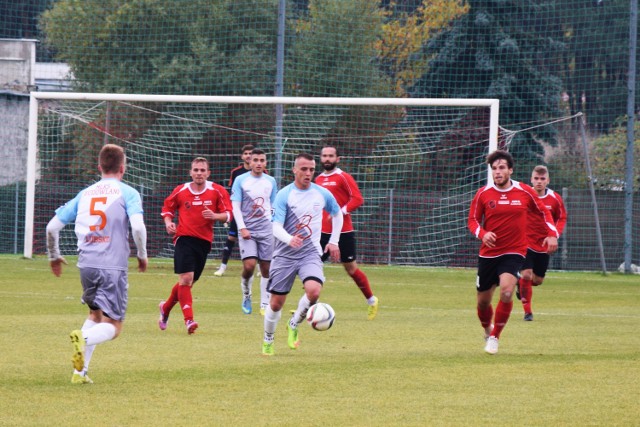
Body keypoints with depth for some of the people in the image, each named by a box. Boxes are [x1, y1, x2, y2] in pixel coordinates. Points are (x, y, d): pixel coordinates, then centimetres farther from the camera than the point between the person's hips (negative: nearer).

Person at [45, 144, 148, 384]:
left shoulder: (85, 194, 13)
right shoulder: (127, 193, -1)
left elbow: (52, 227, 13)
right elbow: (137, 227, -16)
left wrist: (54, 256, 28)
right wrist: (142, 255, 0)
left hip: (86, 265, 5)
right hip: (113, 266, -5)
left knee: (95, 314, 26)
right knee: (112, 327, -1)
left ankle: (80, 371, 14)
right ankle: (83, 337, -35)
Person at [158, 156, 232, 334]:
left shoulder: (217, 191, 0)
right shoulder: (181, 191, 1)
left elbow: (228, 214, -1)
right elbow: (167, 207, 16)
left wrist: (215, 216, -21)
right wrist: (168, 222, -3)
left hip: (204, 241, 2)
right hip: (184, 238, -2)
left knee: (187, 282, 13)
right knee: (186, 278, -18)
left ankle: (166, 307, 37)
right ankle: (189, 319, -19)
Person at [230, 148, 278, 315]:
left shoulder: (271, 181, 9)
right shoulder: (241, 181, -1)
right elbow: (235, 207, -3)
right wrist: (242, 228, -12)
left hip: (266, 231, 3)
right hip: (247, 231, -3)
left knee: (266, 268, 2)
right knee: (249, 265, -16)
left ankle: (265, 304, 11)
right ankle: (246, 296, 9)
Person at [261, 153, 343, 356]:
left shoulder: (322, 194, 1)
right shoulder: (284, 195, -9)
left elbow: (337, 214, 22)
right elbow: (276, 227, -19)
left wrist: (334, 241, 15)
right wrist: (289, 239, -39)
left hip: (310, 253, 1)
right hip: (285, 255, -1)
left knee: (314, 290, -26)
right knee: (276, 302, 2)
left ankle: (294, 325, 0)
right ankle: (268, 341, 27)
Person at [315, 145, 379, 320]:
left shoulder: (343, 177, -7)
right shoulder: (318, 179, 12)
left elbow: (357, 199, -14)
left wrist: (341, 212, -23)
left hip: (343, 231, -5)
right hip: (323, 232, 5)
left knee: (351, 268, 3)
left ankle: (371, 300, 21)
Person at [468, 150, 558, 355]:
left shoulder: (525, 192, -2)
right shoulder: (483, 194, -3)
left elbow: (543, 212, 12)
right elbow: (473, 220, 4)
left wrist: (552, 234, -1)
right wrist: (483, 234, -17)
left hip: (514, 253, -2)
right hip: (488, 253, 2)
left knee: (506, 291, -25)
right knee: (483, 300, 7)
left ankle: (494, 337, -9)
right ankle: (487, 329, 41)